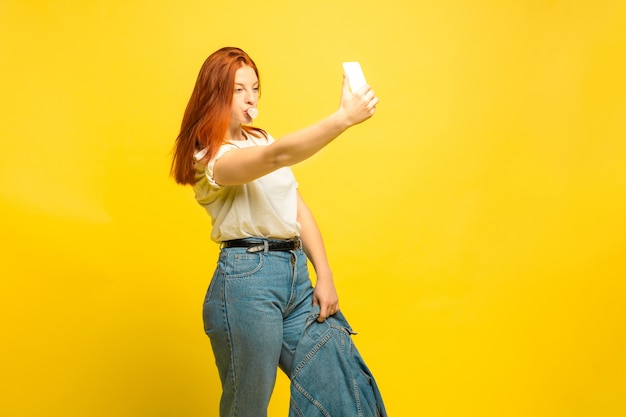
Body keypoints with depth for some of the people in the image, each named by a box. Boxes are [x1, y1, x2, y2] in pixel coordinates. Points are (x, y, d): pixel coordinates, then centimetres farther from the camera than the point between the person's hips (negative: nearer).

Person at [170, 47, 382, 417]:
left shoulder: (260, 139, 17)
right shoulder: (212, 159, -8)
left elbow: (298, 208, 14)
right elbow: (278, 156, -28)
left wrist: (324, 275, 6)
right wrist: (344, 118, -36)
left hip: (297, 274, 7)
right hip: (247, 279, -7)